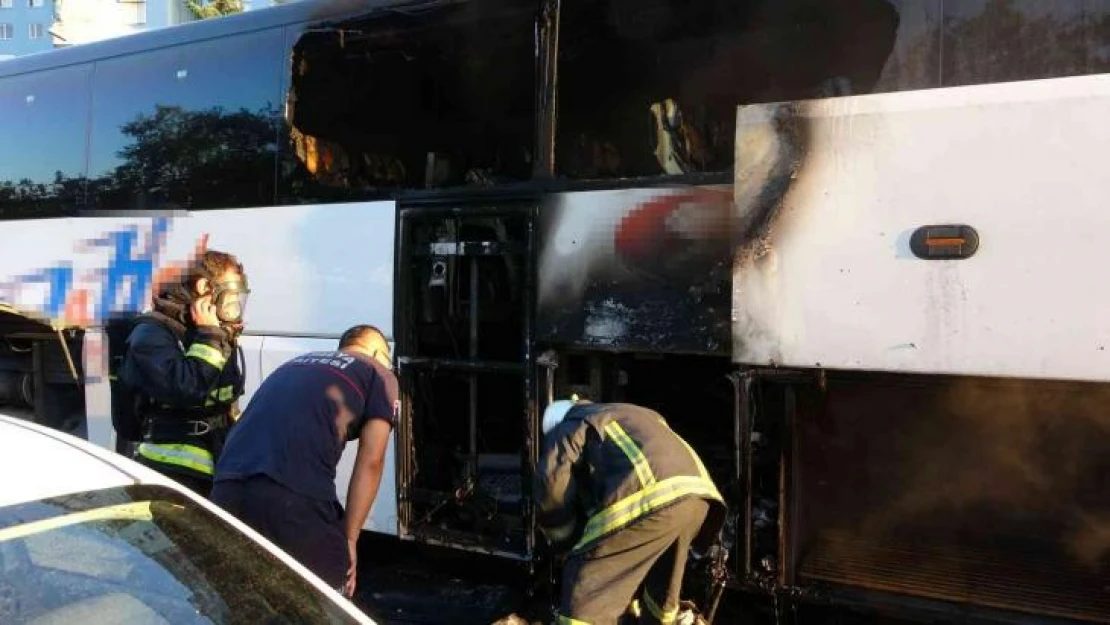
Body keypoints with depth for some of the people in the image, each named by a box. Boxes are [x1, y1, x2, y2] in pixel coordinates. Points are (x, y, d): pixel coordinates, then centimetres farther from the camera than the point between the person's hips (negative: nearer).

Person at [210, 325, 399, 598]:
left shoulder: (295, 363, 34)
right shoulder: (379, 375, 18)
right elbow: (370, 461, 8)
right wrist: (349, 538, 9)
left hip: (227, 489, 6)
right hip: (296, 495, -6)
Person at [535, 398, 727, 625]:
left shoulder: (570, 429, 19)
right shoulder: (630, 415, 41)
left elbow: (551, 489, 8)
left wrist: (567, 544, 25)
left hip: (651, 498, -8)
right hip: (696, 492, 8)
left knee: (584, 590, 2)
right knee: (661, 586, 29)